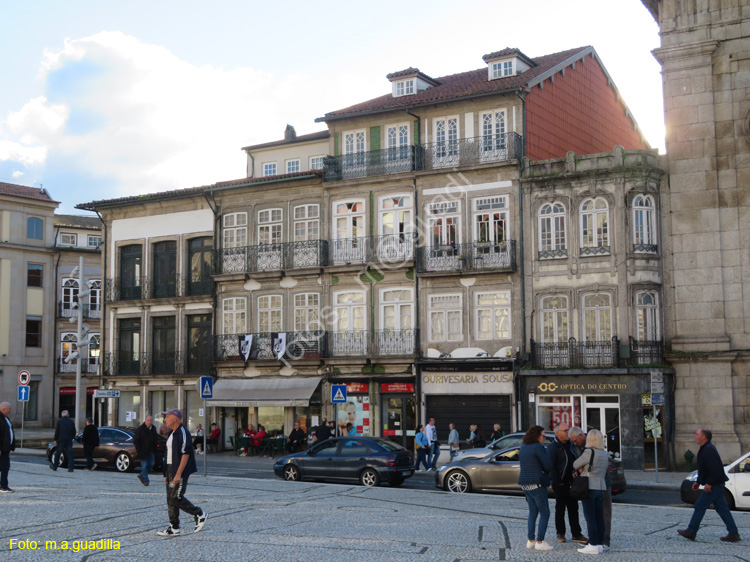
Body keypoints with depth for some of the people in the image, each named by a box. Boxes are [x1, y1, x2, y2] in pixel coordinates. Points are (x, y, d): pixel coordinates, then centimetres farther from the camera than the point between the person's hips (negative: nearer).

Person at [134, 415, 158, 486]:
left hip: (151, 451, 6)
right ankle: (145, 480, 5)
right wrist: (139, 450, -14)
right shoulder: (140, 429, -9)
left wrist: (154, 449, 10)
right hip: (143, 451, -6)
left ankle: (141, 476, 26)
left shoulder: (153, 429, 8)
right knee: (144, 465, -3)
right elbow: (136, 440, -8)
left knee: (151, 464, 7)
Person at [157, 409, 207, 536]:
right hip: (171, 470, 10)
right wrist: (167, 474, 18)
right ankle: (174, 528, 14)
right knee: (170, 499, 9)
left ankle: (199, 514, 6)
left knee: (176, 498, -10)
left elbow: (186, 454, -21)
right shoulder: (172, 433, 16)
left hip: (180, 471, -10)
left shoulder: (183, 433, -16)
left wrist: (178, 474, -24)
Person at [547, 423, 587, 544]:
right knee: (560, 509, 3)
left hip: (571, 483, 7)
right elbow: (551, 467, -13)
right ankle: (560, 534, 13)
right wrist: (557, 483, -16)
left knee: (573, 509, 9)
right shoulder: (552, 447, -10)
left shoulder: (570, 444, 12)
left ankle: (576, 534, 14)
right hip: (561, 484, -7)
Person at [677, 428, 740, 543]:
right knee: (722, 509, 10)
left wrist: (709, 483, -23)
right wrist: (698, 481, 21)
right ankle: (733, 534, 11)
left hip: (714, 486, -10)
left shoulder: (708, 449, -19)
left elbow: (715, 468, -26)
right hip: (716, 485, 10)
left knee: (700, 507, -3)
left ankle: (691, 532, 4)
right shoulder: (705, 449, 14)